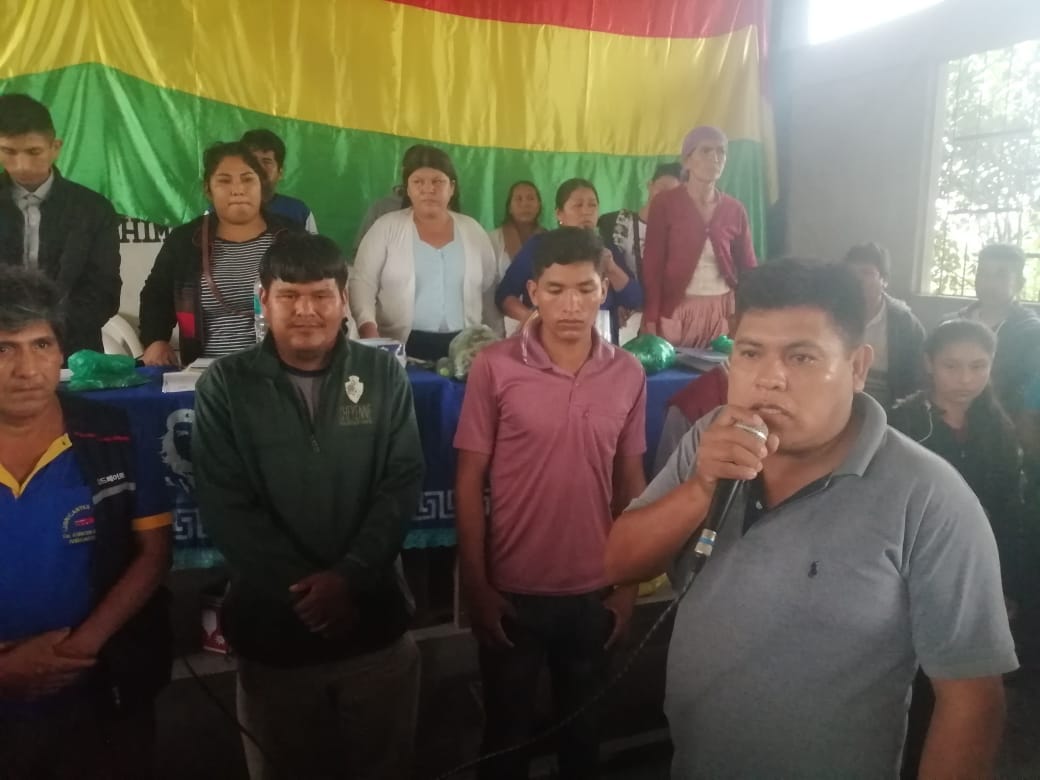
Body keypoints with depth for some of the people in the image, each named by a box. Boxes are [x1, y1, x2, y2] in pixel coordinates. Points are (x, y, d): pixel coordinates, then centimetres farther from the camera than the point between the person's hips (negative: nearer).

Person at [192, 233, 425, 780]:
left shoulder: (383, 375, 0)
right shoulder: (225, 385, -3)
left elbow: (402, 485, -4)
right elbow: (225, 506, -7)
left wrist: (350, 576, -15)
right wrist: (301, 588, -13)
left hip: (374, 618, 1)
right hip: (271, 626, 0)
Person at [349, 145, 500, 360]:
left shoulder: (472, 230, 9)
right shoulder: (387, 227, 1)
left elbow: (493, 287, 16)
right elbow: (362, 282, -4)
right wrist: (368, 325, -20)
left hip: (461, 347, 3)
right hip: (401, 346, -2)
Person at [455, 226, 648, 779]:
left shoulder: (628, 374, -2)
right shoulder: (494, 367, -11)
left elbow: (630, 483, 4)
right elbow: (469, 481, -7)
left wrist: (628, 585, 5)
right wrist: (475, 585, -9)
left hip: (593, 592, 3)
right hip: (512, 590, -2)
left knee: (583, 728, 22)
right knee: (507, 732, 17)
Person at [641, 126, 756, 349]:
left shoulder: (735, 210, 6)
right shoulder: (664, 204, -3)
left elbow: (748, 268, 9)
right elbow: (653, 264, -5)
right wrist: (650, 321, -11)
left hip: (723, 312, 3)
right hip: (675, 311, -3)